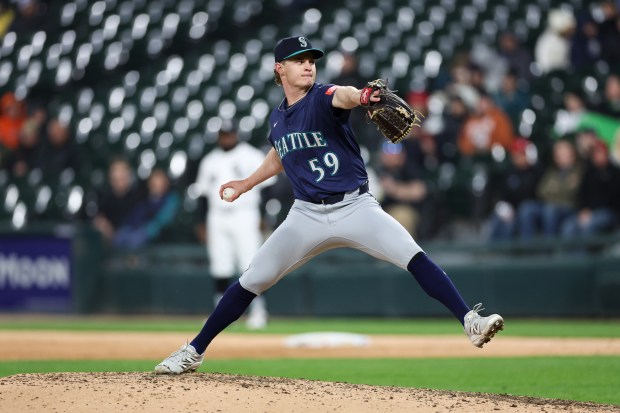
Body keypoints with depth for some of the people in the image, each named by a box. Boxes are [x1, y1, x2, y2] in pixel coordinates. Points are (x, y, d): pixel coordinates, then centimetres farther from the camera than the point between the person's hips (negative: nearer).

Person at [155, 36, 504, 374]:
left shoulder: (322, 98, -9)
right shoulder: (278, 117, 8)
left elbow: (342, 96, -37)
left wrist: (360, 96, -59)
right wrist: (247, 184, 35)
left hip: (355, 206, -4)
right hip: (307, 215, 4)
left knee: (413, 256, -24)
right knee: (252, 281, 1)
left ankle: (470, 321, -27)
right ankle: (193, 353, 11)